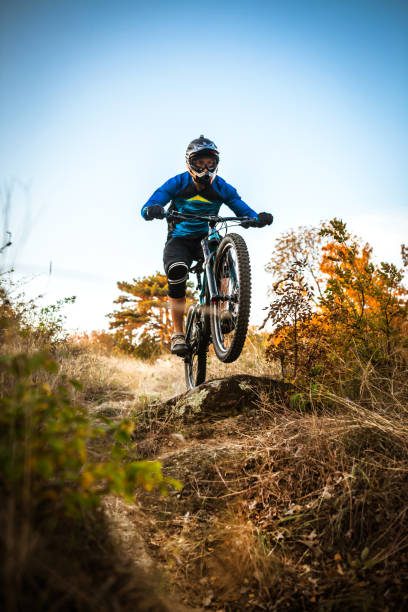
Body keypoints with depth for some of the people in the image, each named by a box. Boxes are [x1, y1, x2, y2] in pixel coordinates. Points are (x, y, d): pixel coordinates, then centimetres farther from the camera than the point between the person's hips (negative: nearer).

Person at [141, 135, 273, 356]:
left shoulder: (221, 188, -5)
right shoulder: (177, 184, -10)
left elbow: (244, 211, -10)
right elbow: (146, 208, -19)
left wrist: (258, 218, -34)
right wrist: (153, 210, -45)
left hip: (206, 238, 1)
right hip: (179, 239, -1)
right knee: (177, 271, -32)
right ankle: (178, 333, -20)